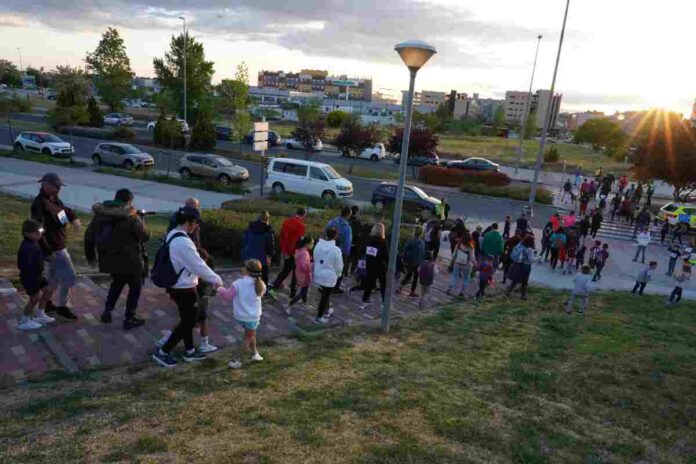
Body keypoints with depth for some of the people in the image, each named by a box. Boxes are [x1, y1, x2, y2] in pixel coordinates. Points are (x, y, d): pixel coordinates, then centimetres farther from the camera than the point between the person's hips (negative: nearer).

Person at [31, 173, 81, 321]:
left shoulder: (55, 199, 6)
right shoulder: (39, 203, -21)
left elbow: (66, 210, 22)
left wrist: (74, 219, -3)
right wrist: (48, 252, -27)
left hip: (59, 246, 10)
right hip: (53, 249, -10)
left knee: (55, 276, 21)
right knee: (69, 277, -5)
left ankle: (47, 304, 36)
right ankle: (62, 308, 10)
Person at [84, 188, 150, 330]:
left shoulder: (100, 213, 3)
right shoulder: (131, 217, -15)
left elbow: (89, 235, 10)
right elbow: (145, 236, -10)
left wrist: (90, 253, 23)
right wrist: (139, 223, 10)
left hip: (108, 258, 6)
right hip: (127, 259, -6)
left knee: (118, 281, 29)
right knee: (135, 285, 13)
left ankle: (107, 312, 22)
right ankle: (129, 319, 12)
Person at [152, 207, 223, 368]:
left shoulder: (172, 235, 5)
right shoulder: (183, 242, -27)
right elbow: (198, 265, -23)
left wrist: (210, 278, 14)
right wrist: (216, 280, -9)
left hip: (177, 286, 10)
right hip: (184, 289, -10)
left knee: (187, 319, 21)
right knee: (188, 322, 6)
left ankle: (190, 351, 34)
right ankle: (163, 352, 15)